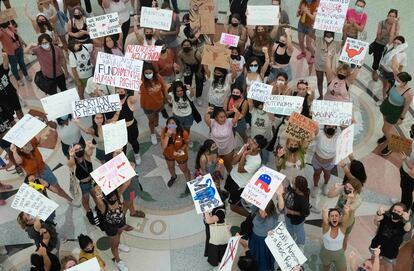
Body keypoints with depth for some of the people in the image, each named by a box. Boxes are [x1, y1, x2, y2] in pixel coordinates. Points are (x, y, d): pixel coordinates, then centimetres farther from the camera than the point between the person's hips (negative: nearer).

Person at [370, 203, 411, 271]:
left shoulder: (402, 224, -16)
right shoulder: (385, 217, -13)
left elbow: (407, 229, -39)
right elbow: (376, 222, -32)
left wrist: (407, 221, -63)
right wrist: (379, 214, -56)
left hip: (390, 253, -1)